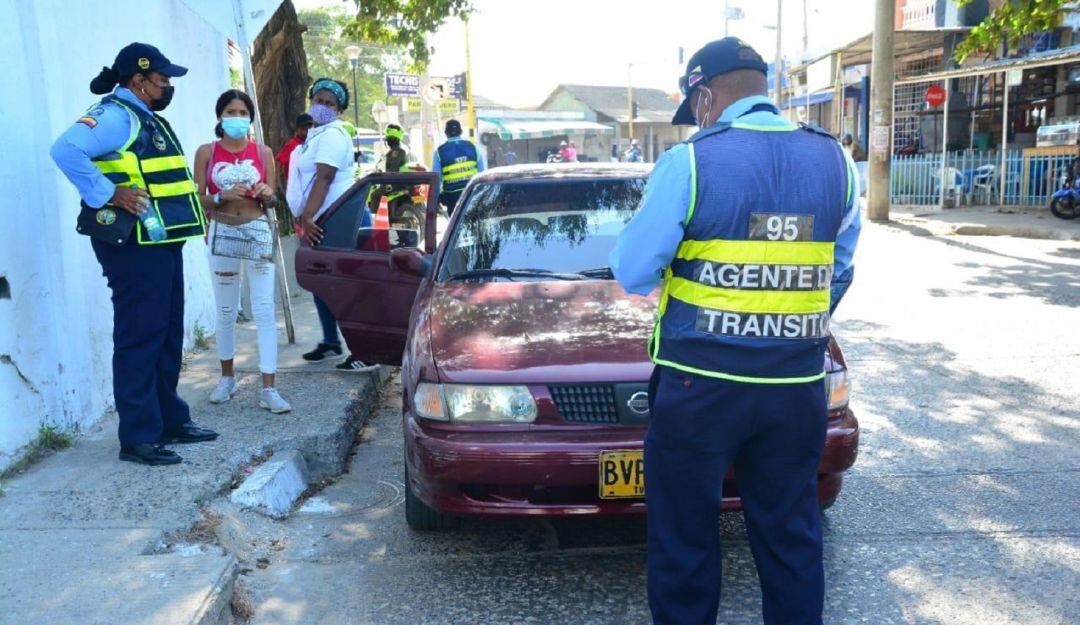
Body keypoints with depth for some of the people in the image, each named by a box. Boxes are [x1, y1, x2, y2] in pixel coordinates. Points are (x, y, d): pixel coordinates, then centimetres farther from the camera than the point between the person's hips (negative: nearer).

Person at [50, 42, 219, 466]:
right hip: (134, 246, -10)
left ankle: (169, 420, 26)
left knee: (167, 336, 15)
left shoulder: (148, 119, 20)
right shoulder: (115, 114, -11)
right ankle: (137, 437, 1)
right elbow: (66, 150, -27)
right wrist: (108, 195, -24)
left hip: (161, 243, 10)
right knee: (139, 338, -6)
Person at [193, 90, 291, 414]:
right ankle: (227, 378, 28)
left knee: (264, 310, -7)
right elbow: (197, 199, -1)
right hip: (222, 234, 0)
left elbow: (272, 200, 7)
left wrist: (266, 194, -15)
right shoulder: (207, 152, 3)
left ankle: (268, 389, -7)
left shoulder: (263, 152, 5)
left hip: (258, 232, 0)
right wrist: (222, 196, -19)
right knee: (225, 311, 10)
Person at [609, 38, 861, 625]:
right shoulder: (834, 160, 4)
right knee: (792, 536, 18)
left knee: (684, 537, 12)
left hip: (699, 384, -4)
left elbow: (632, 272, -7)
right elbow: (839, 272, 11)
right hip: (798, 384, 5)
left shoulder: (689, 162, -11)